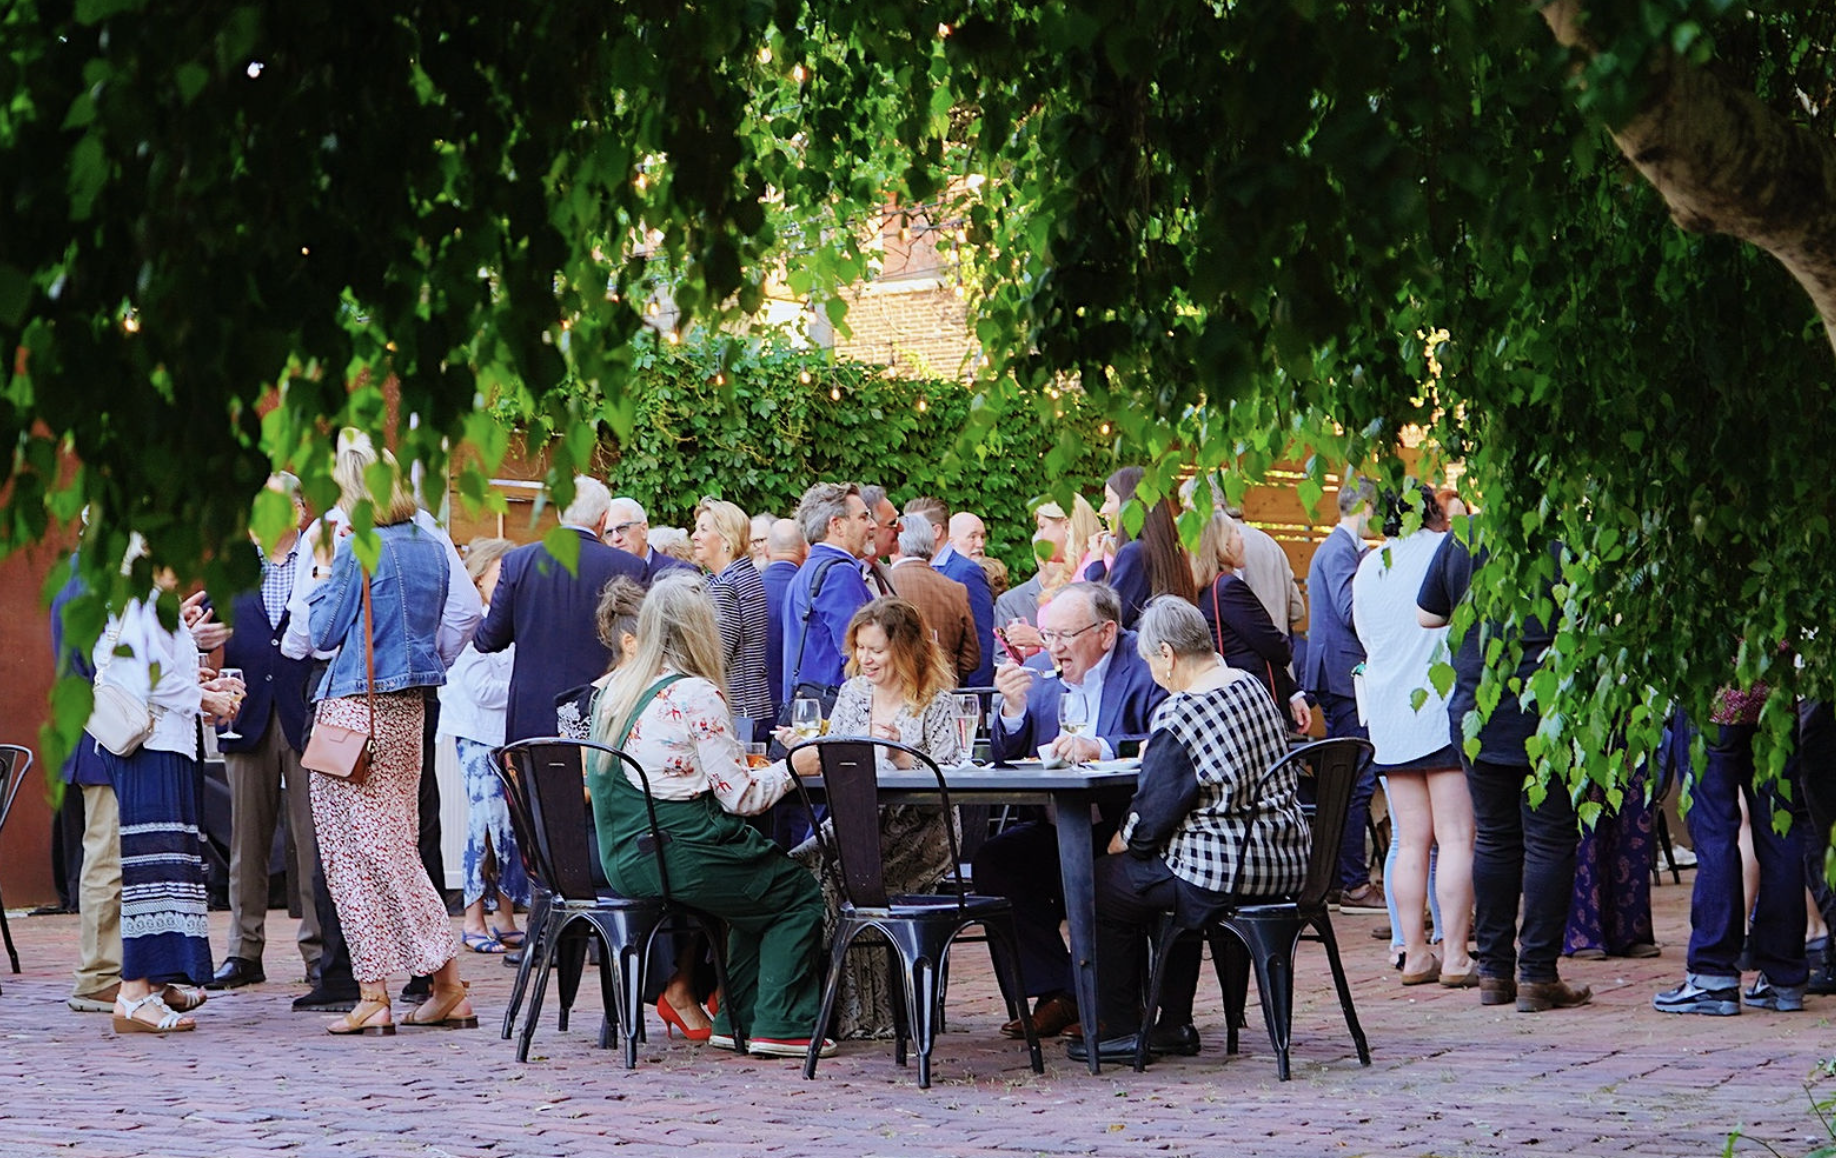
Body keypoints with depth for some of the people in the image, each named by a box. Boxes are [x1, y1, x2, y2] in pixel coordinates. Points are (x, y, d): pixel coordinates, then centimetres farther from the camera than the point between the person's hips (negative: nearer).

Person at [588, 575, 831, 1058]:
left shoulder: (614, 689, 10)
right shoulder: (696, 696, -14)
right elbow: (740, 797, -13)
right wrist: (791, 766, 3)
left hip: (622, 856, 8)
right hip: (677, 854, -8)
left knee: (761, 887, 27)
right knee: (799, 892, 10)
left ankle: (737, 1018, 25)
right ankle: (783, 1026, 6)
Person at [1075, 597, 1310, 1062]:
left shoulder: (1177, 714, -19)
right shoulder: (1249, 685, 7)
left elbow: (1154, 811, -17)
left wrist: (1123, 841, 5)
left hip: (1220, 875, -9)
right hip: (1285, 864, 9)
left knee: (1103, 885, 13)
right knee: (1159, 867, 34)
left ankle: (1118, 1029, 19)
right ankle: (1174, 1024, 33)